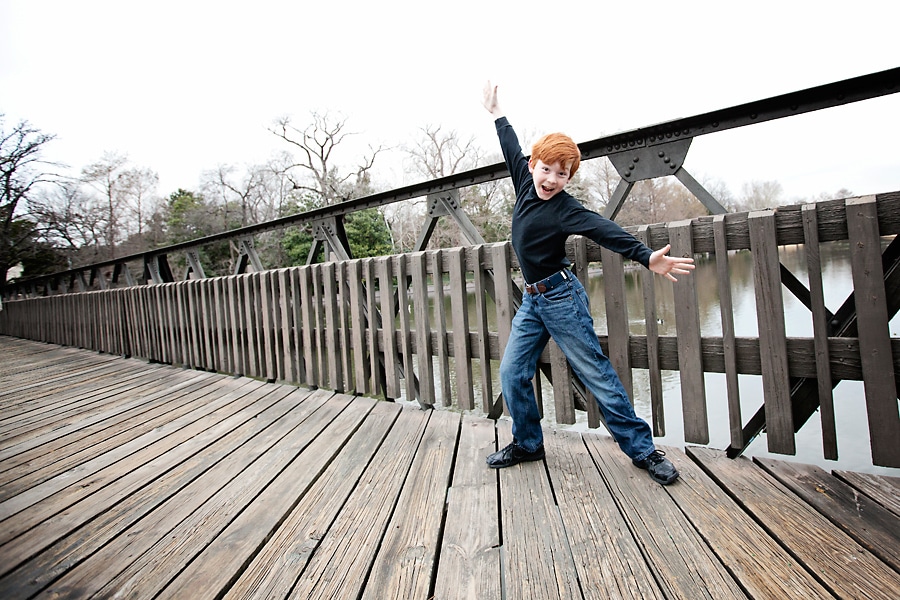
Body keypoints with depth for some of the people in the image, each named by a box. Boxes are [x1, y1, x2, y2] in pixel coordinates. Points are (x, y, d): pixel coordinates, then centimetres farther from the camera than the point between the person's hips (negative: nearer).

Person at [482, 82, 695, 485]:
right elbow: (513, 152, 21)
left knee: (596, 375, 0)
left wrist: (646, 257, -45)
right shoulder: (526, 184, 5)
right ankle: (527, 444, 25)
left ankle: (642, 449, 16)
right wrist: (496, 113, 34)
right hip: (531, 300, 7)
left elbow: (604, 230, -29)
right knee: (512, 374, 6)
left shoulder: (565, 209, -15)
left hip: (560, 297, -7)